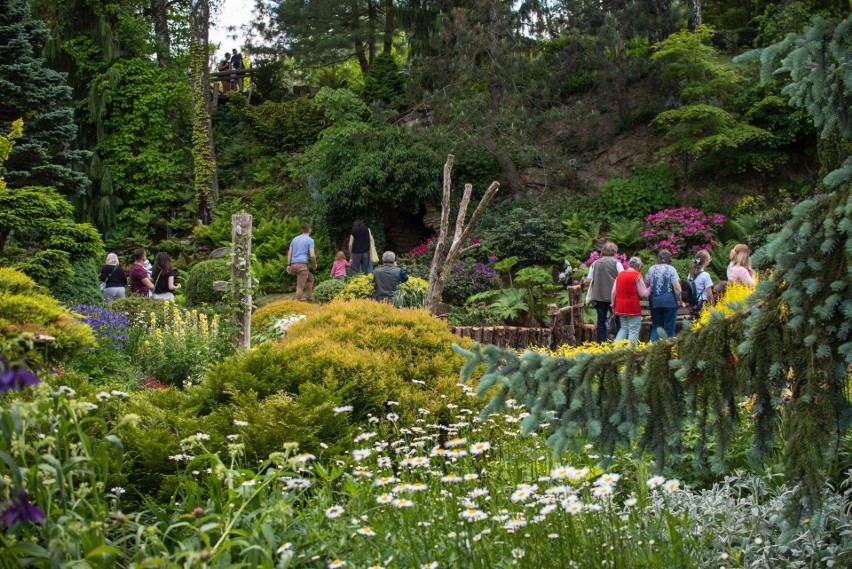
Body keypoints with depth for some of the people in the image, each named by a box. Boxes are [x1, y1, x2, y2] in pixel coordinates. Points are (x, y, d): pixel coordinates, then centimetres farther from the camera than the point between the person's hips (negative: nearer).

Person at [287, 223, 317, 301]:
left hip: (293, 265, 7)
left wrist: (288, 265, 14)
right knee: (300, 287, -5)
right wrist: (315, 264, 8)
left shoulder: (295, 239, 18)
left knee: (310, 277, 25)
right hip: (302, 264, -7)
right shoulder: (310, 240, -1)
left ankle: (308, 297, 21)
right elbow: (312, 255, -9)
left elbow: (289, 252, 14)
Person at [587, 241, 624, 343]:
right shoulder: (616, 262, -4)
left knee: (601, 321, 6)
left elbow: (589, 280, 8)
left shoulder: (595, 264, 6)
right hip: (613, 296, -3)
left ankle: (601, 343, 5)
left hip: (599, 296, 3)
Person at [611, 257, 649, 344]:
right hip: (633, 307, -6)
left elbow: (613, 292, 9)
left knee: (624, 328, 18)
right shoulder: (637, 275, -10)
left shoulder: (620, 274, 7)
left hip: (620, 307, 6)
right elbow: (644, 293, -8)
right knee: (634, 330, 3)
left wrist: (613, 304, 18)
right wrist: (649, 289, 12)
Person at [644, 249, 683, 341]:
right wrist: (679, 300, 0)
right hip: (669, 301, -3)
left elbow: (646, 284, 10)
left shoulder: (652, 269, 7)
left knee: (656, 326, 12)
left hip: (655, 301, 3)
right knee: (669, 327, 4)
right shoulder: (671, 269, -5)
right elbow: (677, 287, -10)